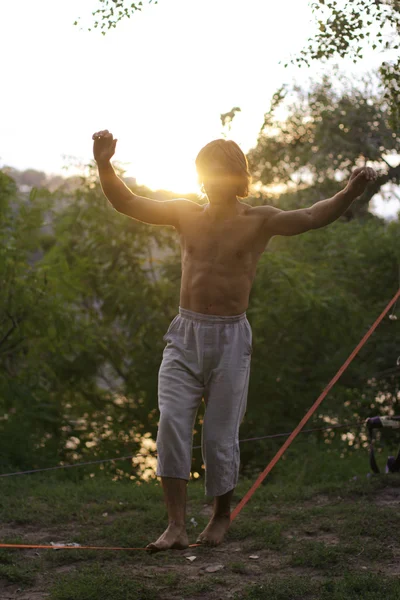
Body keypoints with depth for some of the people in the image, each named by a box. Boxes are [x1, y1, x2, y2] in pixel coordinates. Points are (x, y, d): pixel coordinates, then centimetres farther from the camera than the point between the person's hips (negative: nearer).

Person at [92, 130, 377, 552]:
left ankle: (222, 515, 28)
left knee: (219, 436, 3)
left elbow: (310, 218, -18)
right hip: (184, 335, 3)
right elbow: (126, 203, 3)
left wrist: (350, 193, -36)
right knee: (171, 423, -12)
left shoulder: (259, 221, -2)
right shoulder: (186, 214, 7)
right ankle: (176, 526, -7)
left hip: (230, 339, -2)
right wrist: (104, 165, -14)